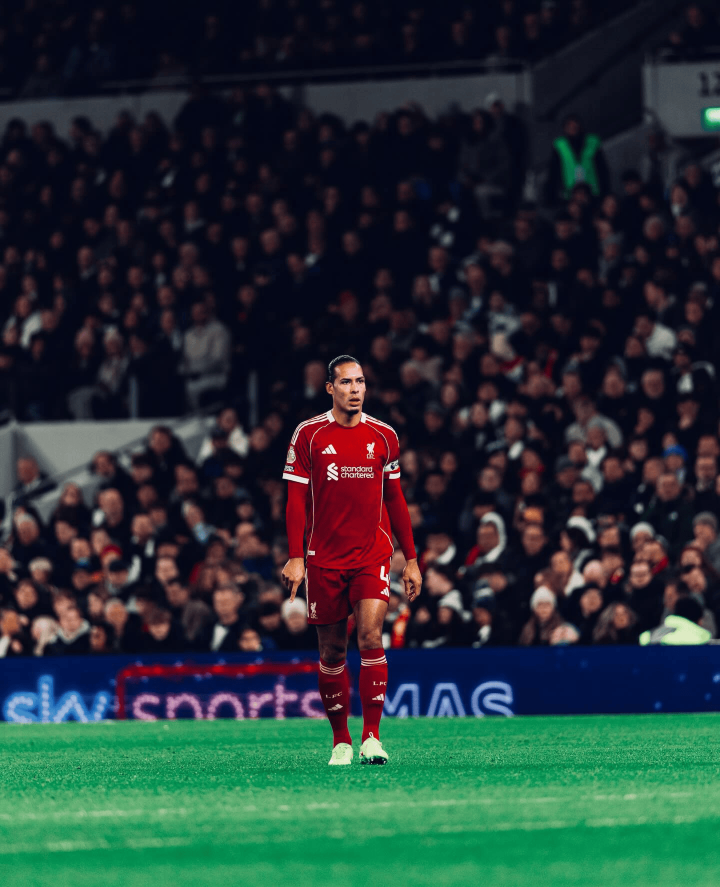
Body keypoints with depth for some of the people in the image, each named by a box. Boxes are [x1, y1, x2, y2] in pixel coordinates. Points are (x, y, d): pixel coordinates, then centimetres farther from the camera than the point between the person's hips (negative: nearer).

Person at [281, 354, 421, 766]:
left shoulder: (384, 436, 6)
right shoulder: (308, 435, 1)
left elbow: (395, 499, 13)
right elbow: (297, 499, 1)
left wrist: (411, 559, 12)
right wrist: (295, 557, -8)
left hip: (373, 555, 0)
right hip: (324, 558, 0)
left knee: (371, 635, -17)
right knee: (332, 651, 4)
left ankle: (372, 737, -15)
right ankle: (341, 741, 16)